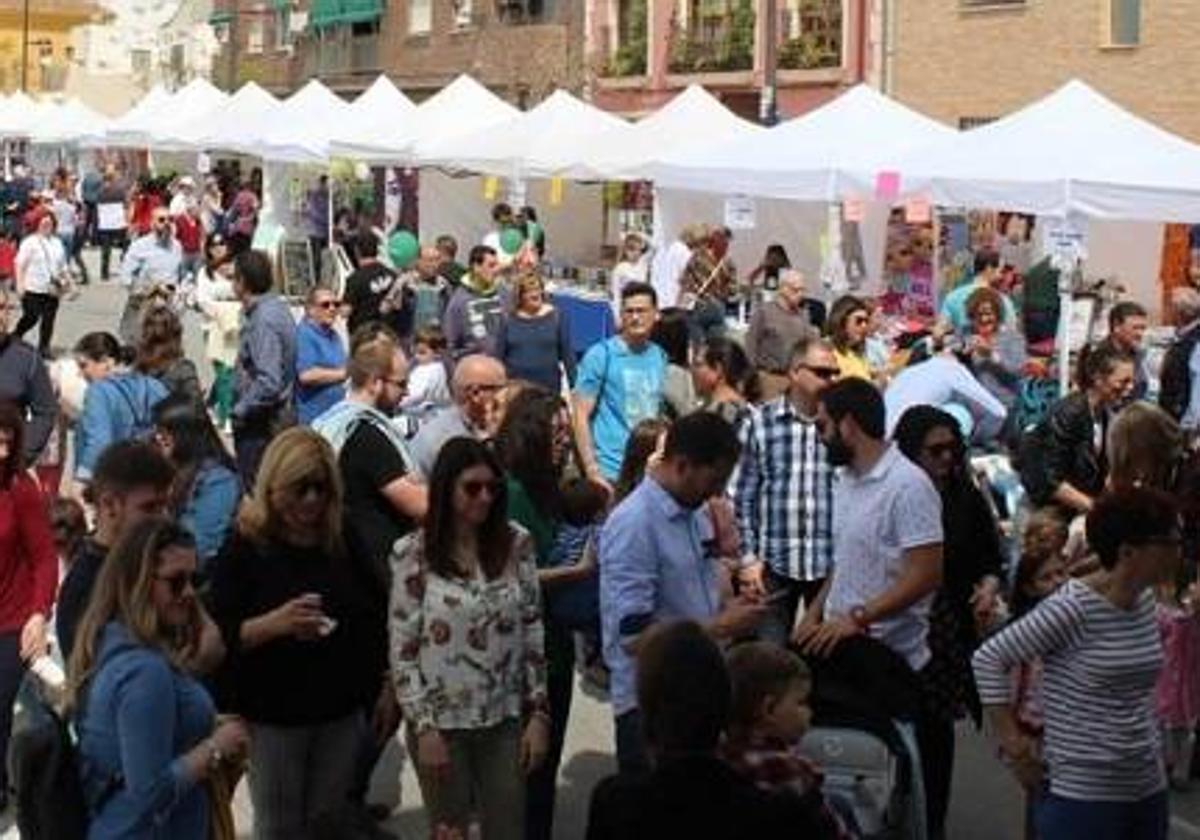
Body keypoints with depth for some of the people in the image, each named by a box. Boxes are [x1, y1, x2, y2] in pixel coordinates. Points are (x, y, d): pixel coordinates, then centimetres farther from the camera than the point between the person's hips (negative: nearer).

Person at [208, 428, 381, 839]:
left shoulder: (343, 544, 2)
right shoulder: (244, 549, -8)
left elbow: (371, 622, 10)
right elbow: (219, 637, -13)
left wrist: (384, 692, 7)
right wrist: (273, 624, -30)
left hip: (341, 713, 3)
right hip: (273, 716, -3)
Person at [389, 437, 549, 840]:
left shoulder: (516, 543, -1)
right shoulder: (413, 553, -10)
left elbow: (532, 632, 3)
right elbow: (403, 650, -8)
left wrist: (538, 712, 0)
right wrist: (423, 726, -11)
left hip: (505, 719, 2)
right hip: (442, 721, -2)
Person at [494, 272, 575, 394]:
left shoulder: (555, 316, -1)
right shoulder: (508, 319, 0)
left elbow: (567, 353, 1)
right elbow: (499, 356, 3)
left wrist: (574, 387, -1)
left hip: (549, 388, 0)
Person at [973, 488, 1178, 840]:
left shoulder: (1146, 603, 6)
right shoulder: (1073, 608, -16)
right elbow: (989, 658, -13)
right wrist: (1014, 745, -12)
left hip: (1149, 789, 7)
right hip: (1082, 796, -7)